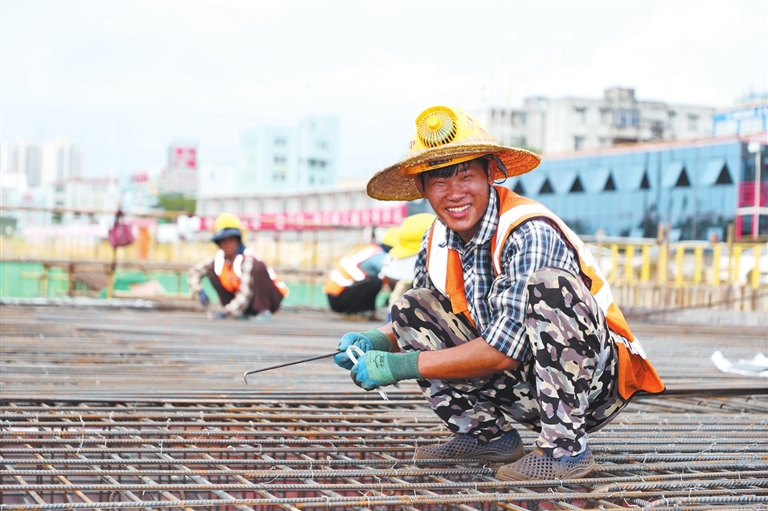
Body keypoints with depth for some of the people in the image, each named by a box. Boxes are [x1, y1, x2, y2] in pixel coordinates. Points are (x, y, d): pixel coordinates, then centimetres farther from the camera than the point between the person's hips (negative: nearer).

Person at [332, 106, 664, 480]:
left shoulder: (530, 233, -24)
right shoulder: (437, 242, -1)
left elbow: (506, 349, -28)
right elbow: (414, 322, 13)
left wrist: (400, 366, -24)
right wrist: (374, 341, -11)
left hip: (596, 379, -7)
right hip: (524, 388, 7)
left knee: (549, 283, -34)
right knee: (411, 306, -3)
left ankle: (567, 447, -23)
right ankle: (488, 435, 6)